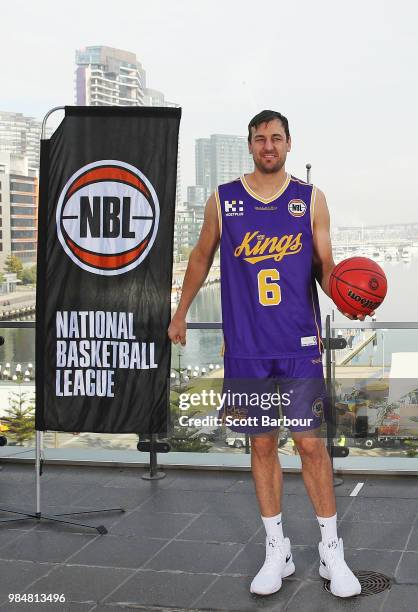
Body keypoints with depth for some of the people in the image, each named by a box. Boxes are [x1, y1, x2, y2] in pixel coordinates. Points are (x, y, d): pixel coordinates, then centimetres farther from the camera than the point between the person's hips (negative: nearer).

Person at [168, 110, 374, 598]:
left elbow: (325, 265, 4)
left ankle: (330, 550, 13)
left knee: (311, 443, 0)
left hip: (300, 344, -1)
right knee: (262, 445, 7)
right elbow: (202, 257, 16)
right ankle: (277, 550, 19)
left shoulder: (311, 199, 2)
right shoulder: (223, 200, 3)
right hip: (246, 347, 1)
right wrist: (180, 314, 20)